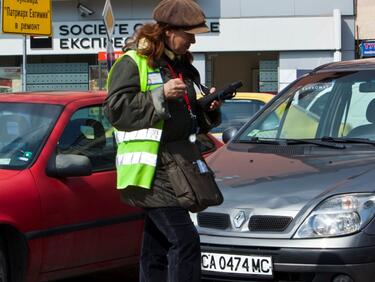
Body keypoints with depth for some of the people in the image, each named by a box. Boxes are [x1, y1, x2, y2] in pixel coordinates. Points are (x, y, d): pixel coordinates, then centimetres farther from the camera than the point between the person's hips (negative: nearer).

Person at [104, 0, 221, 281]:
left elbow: (197, 122, 25)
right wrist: (160, 95, -19)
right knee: (185, 240, -16)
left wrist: (211, 107, 4)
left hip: (177, 168, 8)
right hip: (153, 170, -8)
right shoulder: (133, 63, -5)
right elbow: (117, 109, -15)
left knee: (156, 250, 11)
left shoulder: (185, 67, 20)